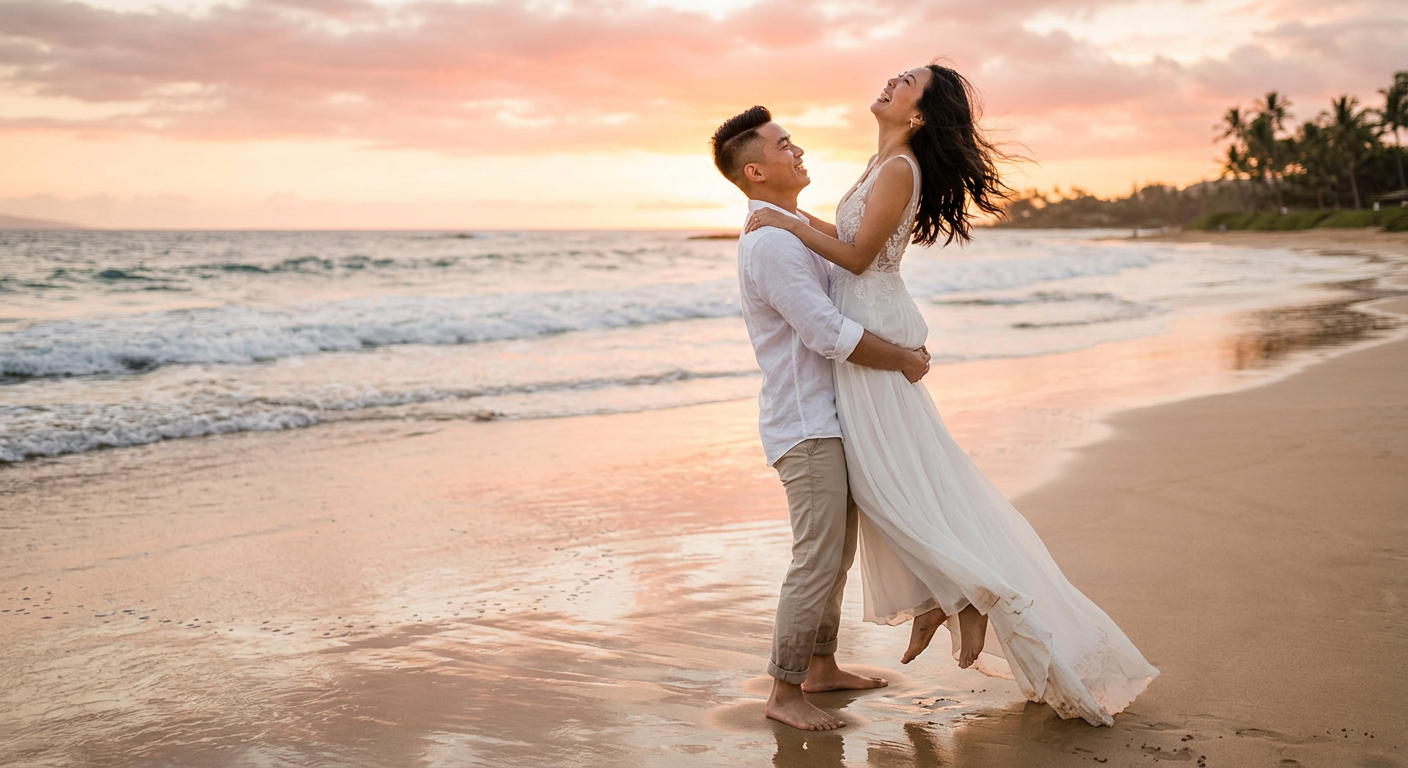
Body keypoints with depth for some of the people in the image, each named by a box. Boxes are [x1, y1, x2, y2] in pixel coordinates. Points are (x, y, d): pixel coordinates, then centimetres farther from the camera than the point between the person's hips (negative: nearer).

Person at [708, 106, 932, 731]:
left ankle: (821, 667, 30)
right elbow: (829, 335, -22)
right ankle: (784, 695, 4)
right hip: (806, 427, -10)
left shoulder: (792, 232, 15)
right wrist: (904, 361, -10)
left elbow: (841, 301, 26)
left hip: (825, 417, 10)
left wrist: (902, 343, 12)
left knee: (836, 554, 17)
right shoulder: (771, 242, -19)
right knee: (817, 561, -7)